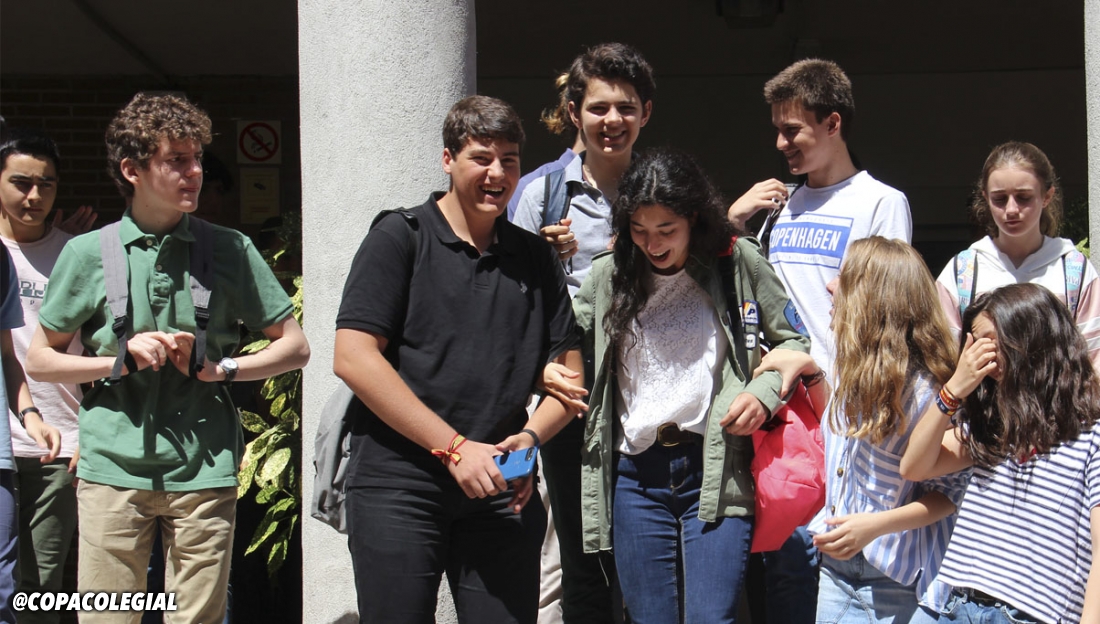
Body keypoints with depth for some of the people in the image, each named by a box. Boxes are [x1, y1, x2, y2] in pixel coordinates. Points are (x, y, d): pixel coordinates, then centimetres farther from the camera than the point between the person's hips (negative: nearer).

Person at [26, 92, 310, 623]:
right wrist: (122, 360, -6)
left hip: (205, 474, 1)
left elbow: (295, 347, 10)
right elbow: (40, 361, 10)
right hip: (113, 469, 0)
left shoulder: (230, 251, 6)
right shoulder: (88, 254, 4)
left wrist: (224, 369, -7)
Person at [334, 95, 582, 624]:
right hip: (398, 482, -3)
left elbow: (569, 371, 15)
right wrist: (454, 448, -12)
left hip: (500, 490, 3)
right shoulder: (400, 238, 2)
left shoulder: (536, 257, 15)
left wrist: (530, 436, -6)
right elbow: (352, 357, -9)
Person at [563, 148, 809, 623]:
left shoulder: (738, 263, 2)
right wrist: (546, 373, -7)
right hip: (635, 477, 3)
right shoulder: (607, 276, 8)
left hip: (717, 468, -3)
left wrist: (765, 391, -7)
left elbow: (794, 340, 10)